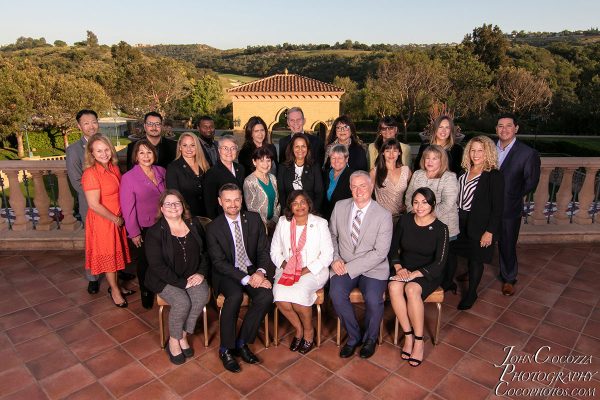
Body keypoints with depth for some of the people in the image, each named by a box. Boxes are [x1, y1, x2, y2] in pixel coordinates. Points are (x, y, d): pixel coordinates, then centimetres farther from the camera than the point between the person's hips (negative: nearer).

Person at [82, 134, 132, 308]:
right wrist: (115, 219, -14)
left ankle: (115, 286, 38)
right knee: (108, 254, 10)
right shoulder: (91, 173, -22)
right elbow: (94, 205, -22)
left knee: (116, 252, 19)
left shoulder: (113, 167, 0)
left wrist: (120, 218, 2)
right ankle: (114, 290, 28)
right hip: (102, 221, -7)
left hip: (118, 219, 7)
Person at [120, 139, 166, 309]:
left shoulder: (162, 172, 1)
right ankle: (146, 294, 34)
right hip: (144, 228, -3)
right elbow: (127, 207, -11)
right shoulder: (128, 177, -12)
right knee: (144, 261, 13)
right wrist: (134, 232, -10)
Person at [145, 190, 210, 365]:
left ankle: (183, 336, -3)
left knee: (202, 296, -25)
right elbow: (157, 266, -14)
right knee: (182, 302, -28)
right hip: (165, 279, -3)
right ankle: (173, 341, -1)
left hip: (193, 276, 4)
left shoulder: (194, 224, 4)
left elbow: (205, 251, 9)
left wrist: (201, 273, -8)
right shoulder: (155, 232, -9)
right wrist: (182, 283, -18)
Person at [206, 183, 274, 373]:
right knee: (235, 295, -33)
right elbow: (219, 262, -12)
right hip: (227, 274, -3)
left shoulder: (254, 219, 1)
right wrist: (246, 279, -23)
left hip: (253, 270, 3)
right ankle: (226, 349, -12)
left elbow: (264, 250, 1)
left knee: (266, 295, -26)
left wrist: (260, 272, -19)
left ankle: (241, 343, -6)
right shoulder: (213, 228, -7)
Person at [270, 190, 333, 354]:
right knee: (281, 297, -26)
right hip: (287, 270, 3)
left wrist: (306, 271, -14)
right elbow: (275, 251, 11)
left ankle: (308, 331, 1)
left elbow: (327, 255, -3)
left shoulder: (320, 223, 0)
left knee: (298, 295, -30)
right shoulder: (283, 222, 8)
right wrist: (285, 266, -9)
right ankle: (298, 329, 2)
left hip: (313, 271, -2)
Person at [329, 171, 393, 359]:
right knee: (336, 293, -25)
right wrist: (335, 258, -4)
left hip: (372, 268, -2)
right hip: (343, 266, 3)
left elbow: (380, 252, -12)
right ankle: (354, 336, 3)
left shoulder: (384, 215, -9)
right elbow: (332, 235, 13)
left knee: (373, 299, -27)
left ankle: (369, 338, 7)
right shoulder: (340, 206, 3)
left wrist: (350, 267, -16)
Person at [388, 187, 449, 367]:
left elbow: (440, 262, -11)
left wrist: (417, 274, -21)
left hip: (427, 272, -3)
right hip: (403, 268, 3)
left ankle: (419, 341, -18)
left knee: (412, 289, -34)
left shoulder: (440, 228, -8)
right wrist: (398, 267, -11)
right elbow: (393, 248, 7)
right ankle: (408, 335, -19)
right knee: (394, 287, -31)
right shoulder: (404, 220, 0)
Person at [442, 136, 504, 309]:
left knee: (475, 259, 9)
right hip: (459, 223, 5)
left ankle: (471, 293, 29)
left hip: (479, 226, -5)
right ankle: (448, 282, 35)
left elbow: (497, 207, -13)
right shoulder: (463, 172, 5)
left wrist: (490, 231, -15)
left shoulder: (494, 176, -12)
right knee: (449, 251, 12)